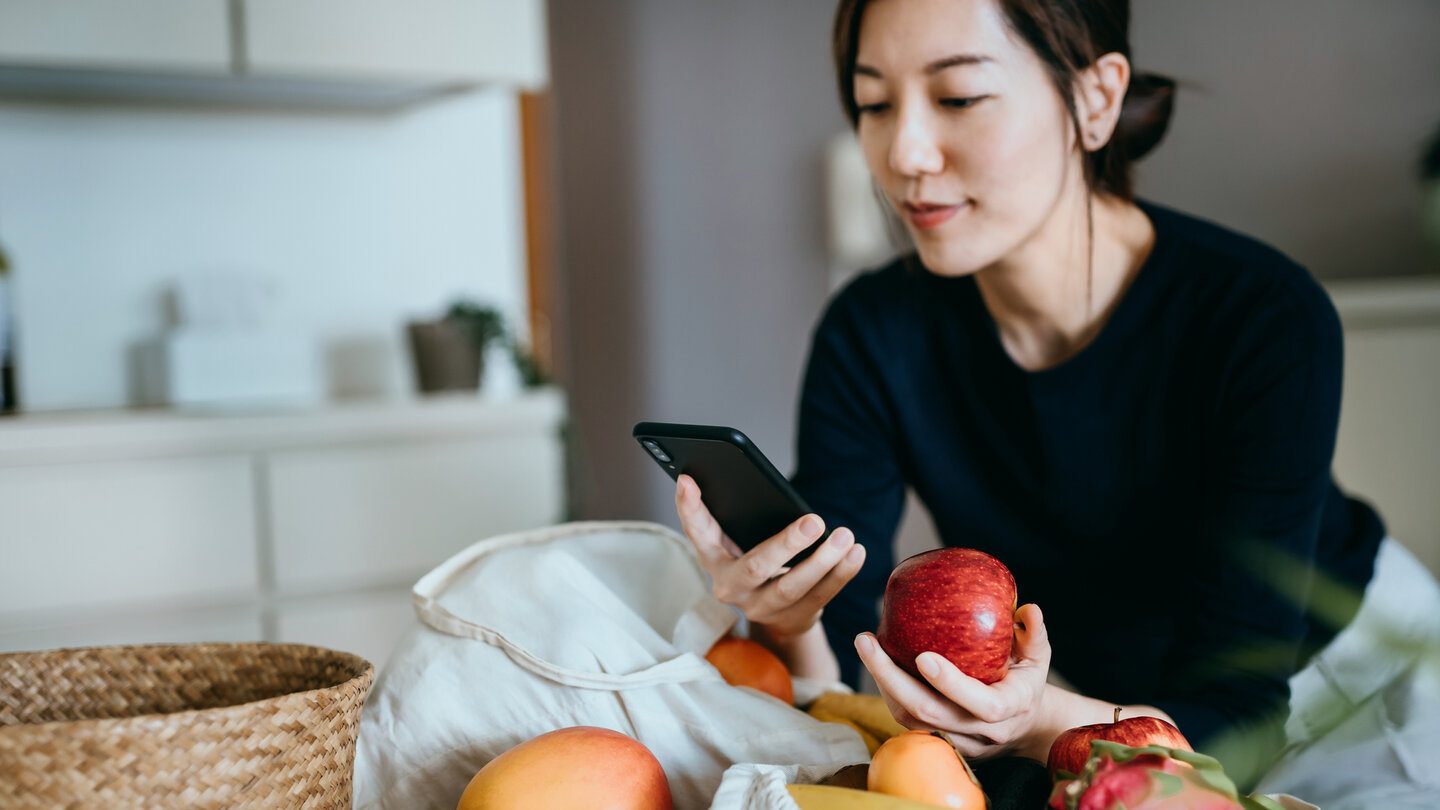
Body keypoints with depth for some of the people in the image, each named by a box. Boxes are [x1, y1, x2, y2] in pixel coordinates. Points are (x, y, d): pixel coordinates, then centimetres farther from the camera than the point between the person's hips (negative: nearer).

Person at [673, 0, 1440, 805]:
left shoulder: (1267, 321, -26)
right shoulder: (869, 336, -17)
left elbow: (1232, 711, -27)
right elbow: (832, 684, -17)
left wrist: (1039, 721, -47)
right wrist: (786, 623, -40)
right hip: (1070, 693, 3)